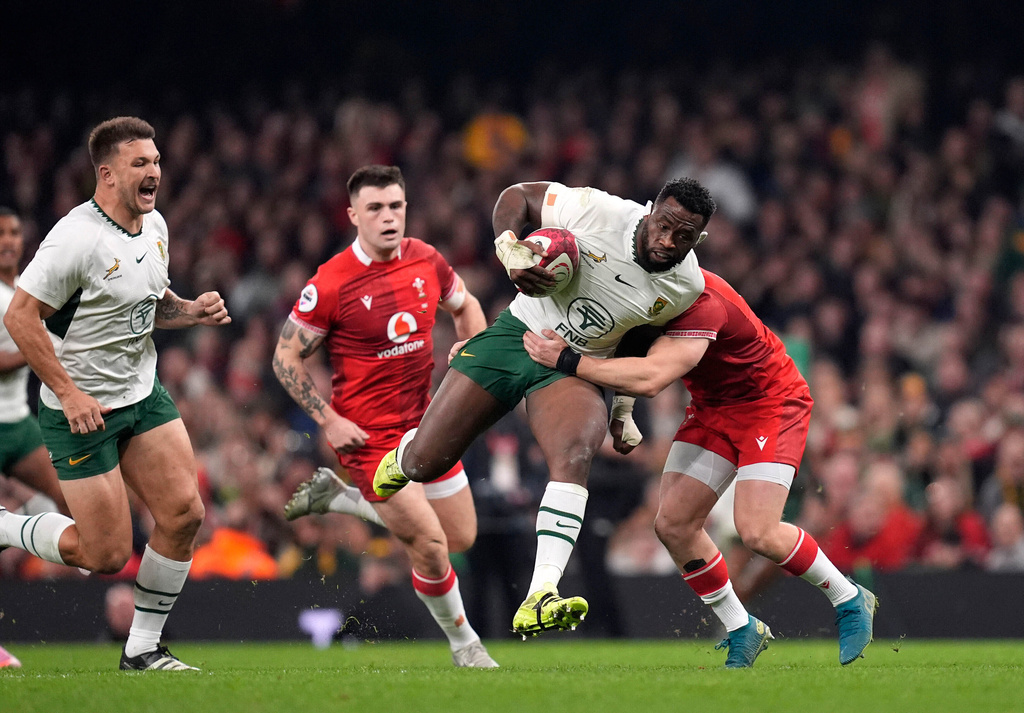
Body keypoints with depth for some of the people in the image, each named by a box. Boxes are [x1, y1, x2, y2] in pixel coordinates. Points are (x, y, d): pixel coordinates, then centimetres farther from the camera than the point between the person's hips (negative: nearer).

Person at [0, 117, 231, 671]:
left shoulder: (154, 226, 4)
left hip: (143, 395, 8)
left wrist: (193, 310, -1)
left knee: (184, 512, -5)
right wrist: (69, 392, -23)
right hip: (81, 410, -8)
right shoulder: (76, 239, -23)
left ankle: (143, 648, 10)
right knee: (106, 556, -7)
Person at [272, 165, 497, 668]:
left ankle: (336, 495, 27)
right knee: (430, 546, -12)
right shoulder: (330, 285, -18)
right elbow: (286, 357, -9)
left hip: (424, 422, 6)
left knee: (462, 537, 14)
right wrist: (328, 421, -15)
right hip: (368, 433, -6)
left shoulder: (426, 260, -2)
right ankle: (463, 643, 14)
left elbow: (465, 308, 18)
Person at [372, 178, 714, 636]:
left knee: (573, 457, -31)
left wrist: (624, 409, 14)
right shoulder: (601, 212, -21)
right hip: (519, 334, -1)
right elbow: (517, 195, -7)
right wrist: (510, 249, -24)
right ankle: (404, 457, 41)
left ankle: (539, 600, -41)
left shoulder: (686, 288, -10)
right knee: (425, 463, -1)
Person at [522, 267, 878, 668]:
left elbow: (650, 379, -45)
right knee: (672, 524, -6)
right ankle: (742, 631, 9)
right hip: (713, 408, 8)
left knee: (758, 532, -19)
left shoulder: (700, 304, -34)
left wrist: (567, 361, -40)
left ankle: (850, 602, 4)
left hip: (770, 403, -8)